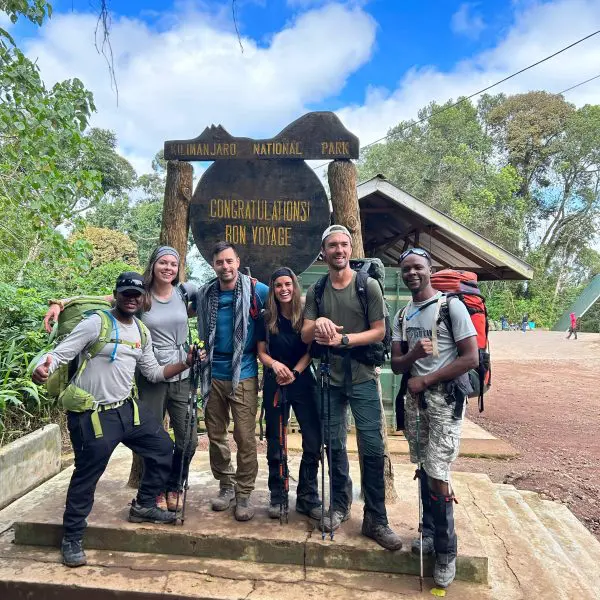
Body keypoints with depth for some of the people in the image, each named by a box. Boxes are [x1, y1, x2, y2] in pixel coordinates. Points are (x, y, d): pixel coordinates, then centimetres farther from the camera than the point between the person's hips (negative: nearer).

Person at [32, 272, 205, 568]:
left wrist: (185, 363, 1)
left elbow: (154, 372, 12)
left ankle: (143, 506, 32)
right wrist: (42, 367, -39)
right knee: (87, 475, 0)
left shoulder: (142, 333, 8)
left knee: (163, 447, 12)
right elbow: (60, 353, -17)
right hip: (92, 414, -7)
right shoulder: (95, 324, -12)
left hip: (127, 408, 7)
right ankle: (72, 538, 22)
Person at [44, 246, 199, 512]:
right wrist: (60, 303, -25)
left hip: (181, 377, 2)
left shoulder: (185, 291, -1)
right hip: (150, 378, -1)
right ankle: (156, 491, 34)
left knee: (188, 438, 5)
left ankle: (173, 487, 31)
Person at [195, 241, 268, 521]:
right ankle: (226, 485, 29)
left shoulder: (257, 291, -7)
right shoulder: (204, 295, 5)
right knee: (215, 434, 12)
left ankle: (244, 493, 14)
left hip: (243, 374, -4)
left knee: (245, 437, -1)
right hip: (213, 375, 4)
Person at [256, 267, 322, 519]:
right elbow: (261, 352, 4)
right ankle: (277, 497, 22)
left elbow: (311, 350, -1)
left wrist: (295, 372, -14)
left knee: (313, 441, -2)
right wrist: (275, 364, -17)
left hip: (303, 382, -1)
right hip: (274, 384, 1)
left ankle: (308, 497, 13)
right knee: (275, 444, 8)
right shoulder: (266, 319, 3)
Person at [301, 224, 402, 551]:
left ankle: (376, 520, 10)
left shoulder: (369, 285, -4)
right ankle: (340, 504, 32)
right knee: (334, 446, 12)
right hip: (329, 379, 3)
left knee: (372, 447, -4)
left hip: (362, 377, -3)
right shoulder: (315, 291, 5)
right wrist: (317, 323, -24)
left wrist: (342, 339, -17)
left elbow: (379, 331, -7)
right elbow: (305, 336, -2)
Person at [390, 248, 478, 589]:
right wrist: (413, 355, -15)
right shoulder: (402, 315, 10)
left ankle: (446, 551, 11)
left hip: (446, 397, -5)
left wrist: (426, 380, -13)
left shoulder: (451, 305, -8)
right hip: (416, 398, 6)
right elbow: (396, 364, 8)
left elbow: (471, 358, -13)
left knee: (438, 475, -6)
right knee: (424, 470, 13)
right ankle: (431, 531, 31)